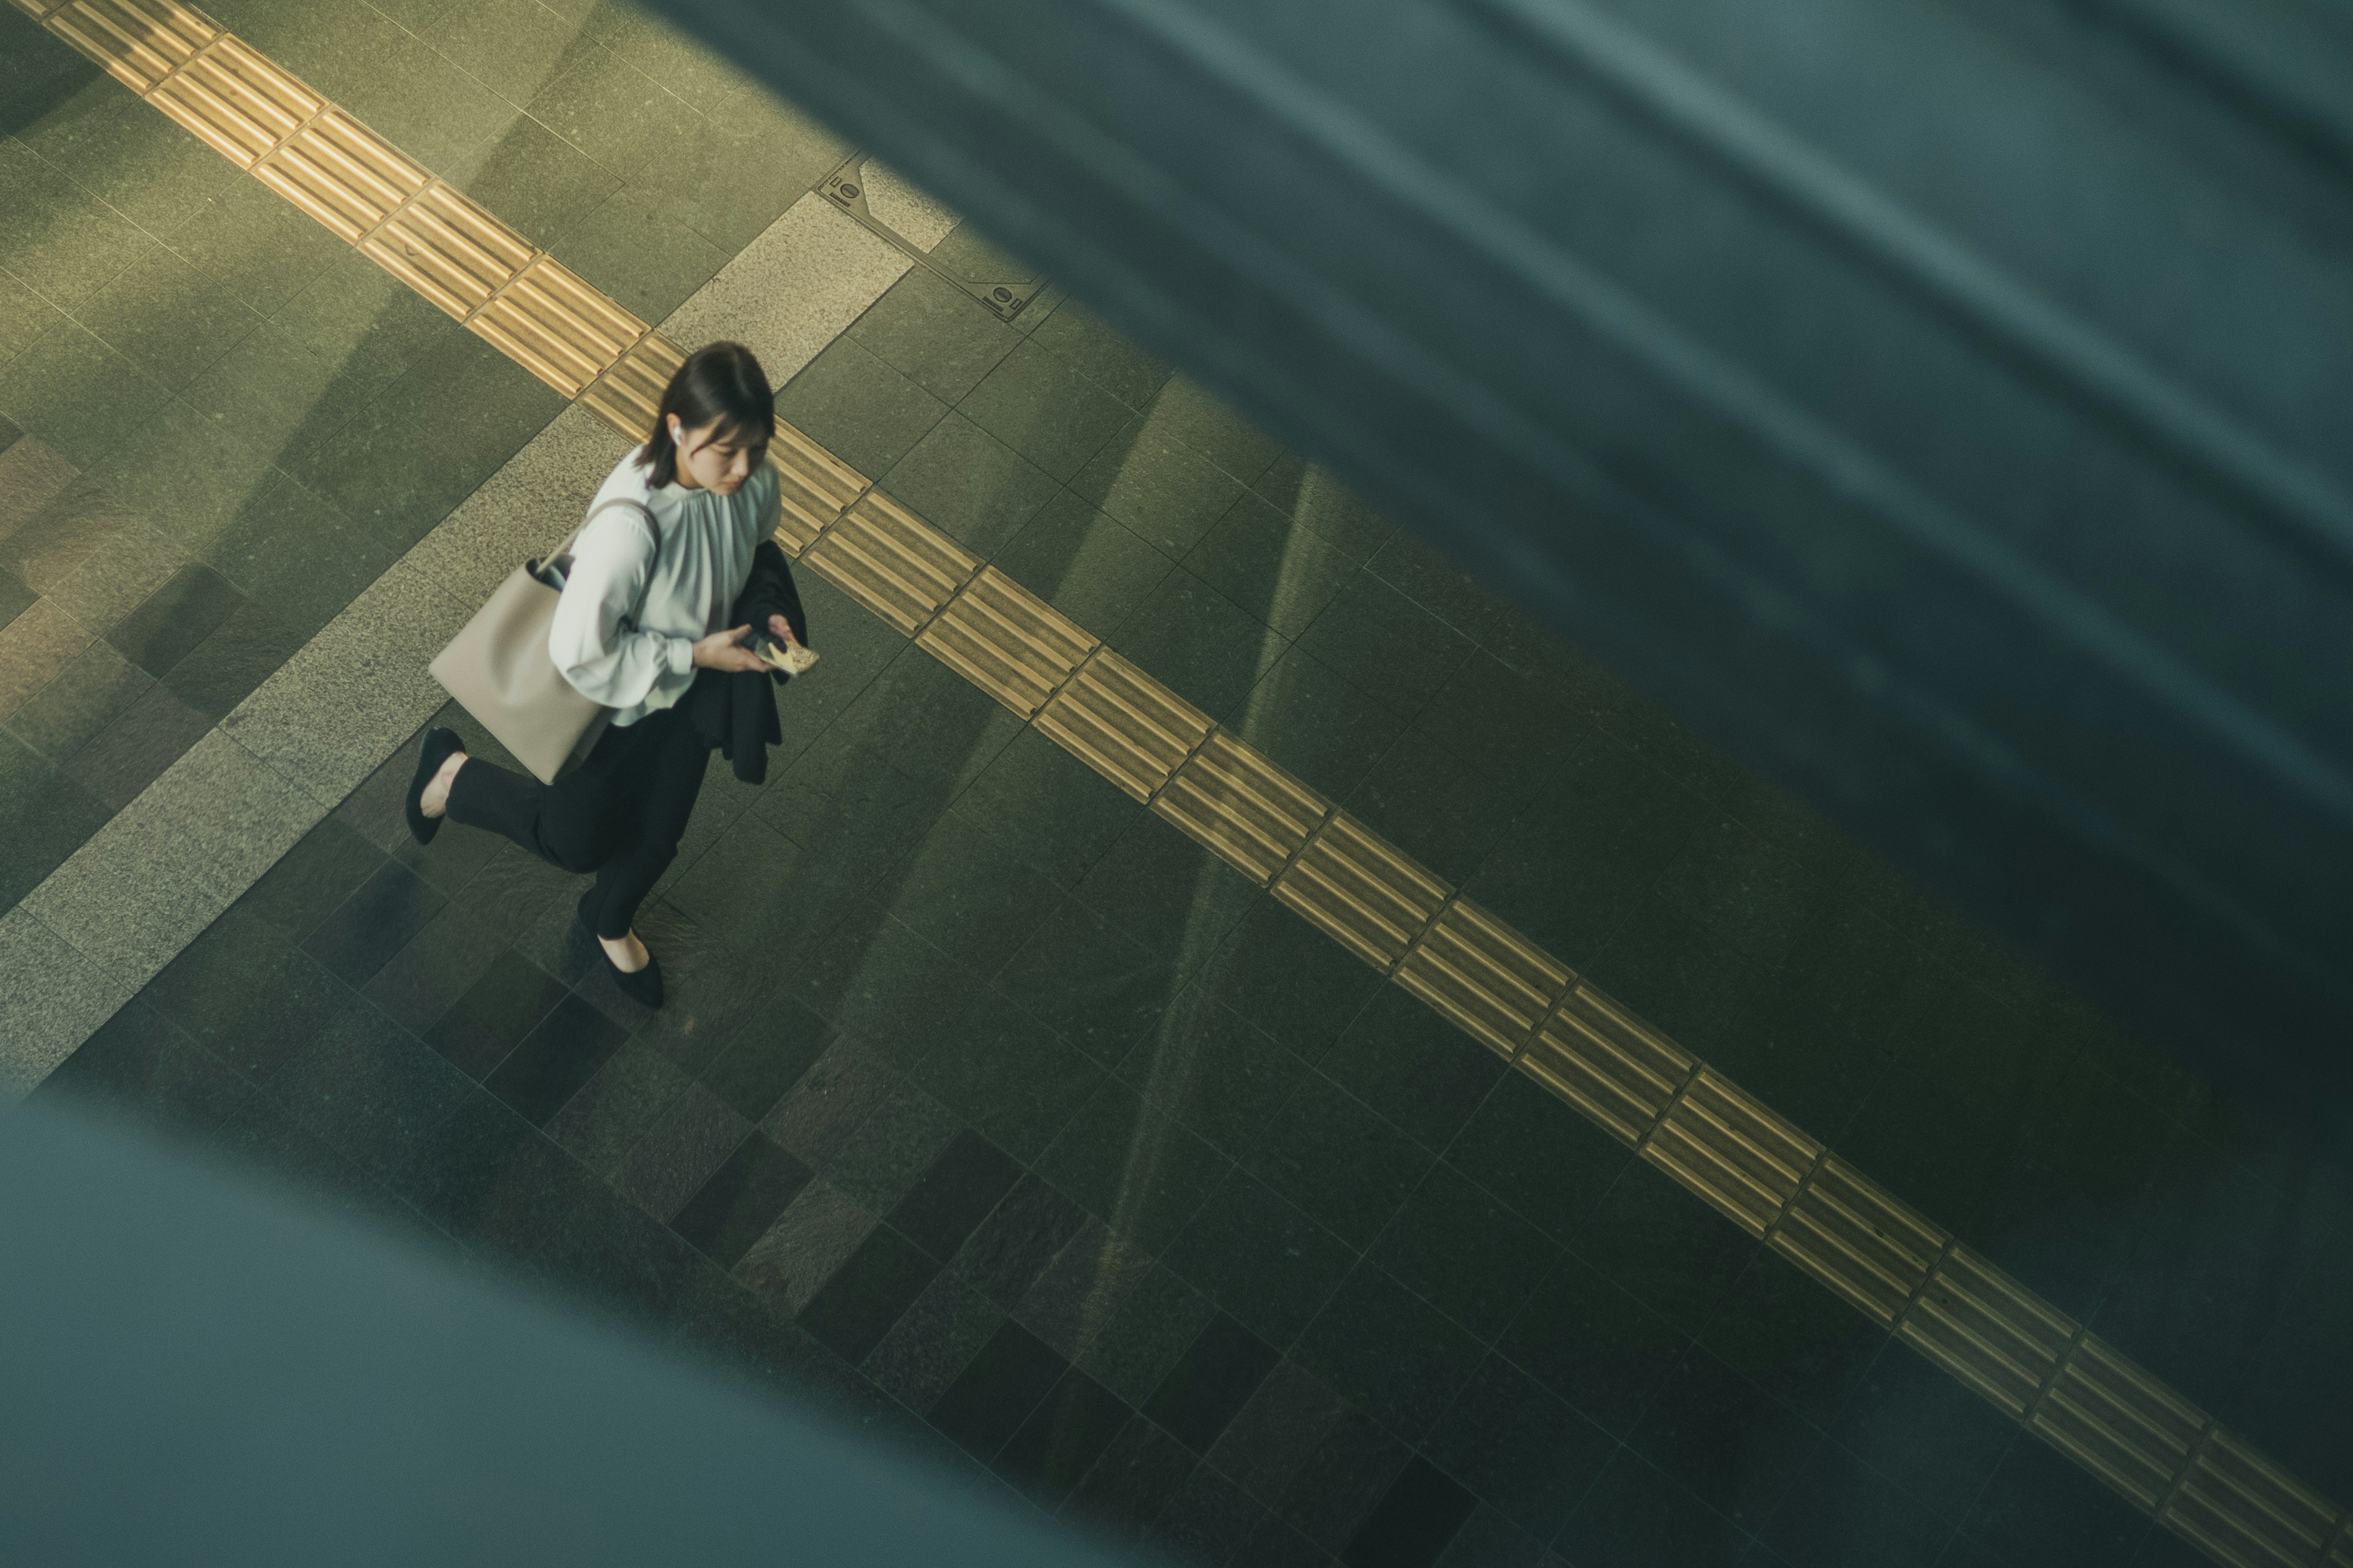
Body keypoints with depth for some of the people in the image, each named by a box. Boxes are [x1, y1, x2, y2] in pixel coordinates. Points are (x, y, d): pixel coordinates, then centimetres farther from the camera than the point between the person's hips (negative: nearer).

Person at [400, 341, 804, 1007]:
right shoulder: (629, 523, -42)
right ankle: (453, 772, 41)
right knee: (576, 840, 15)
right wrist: (696, 653, -27)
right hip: (609, 693, -5)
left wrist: (767, 610, -16)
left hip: (688, 690, 6)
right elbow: (580, 651, -32)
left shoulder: (754, 480, -23)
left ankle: (611, 921, 58)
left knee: (659, 833, 25)